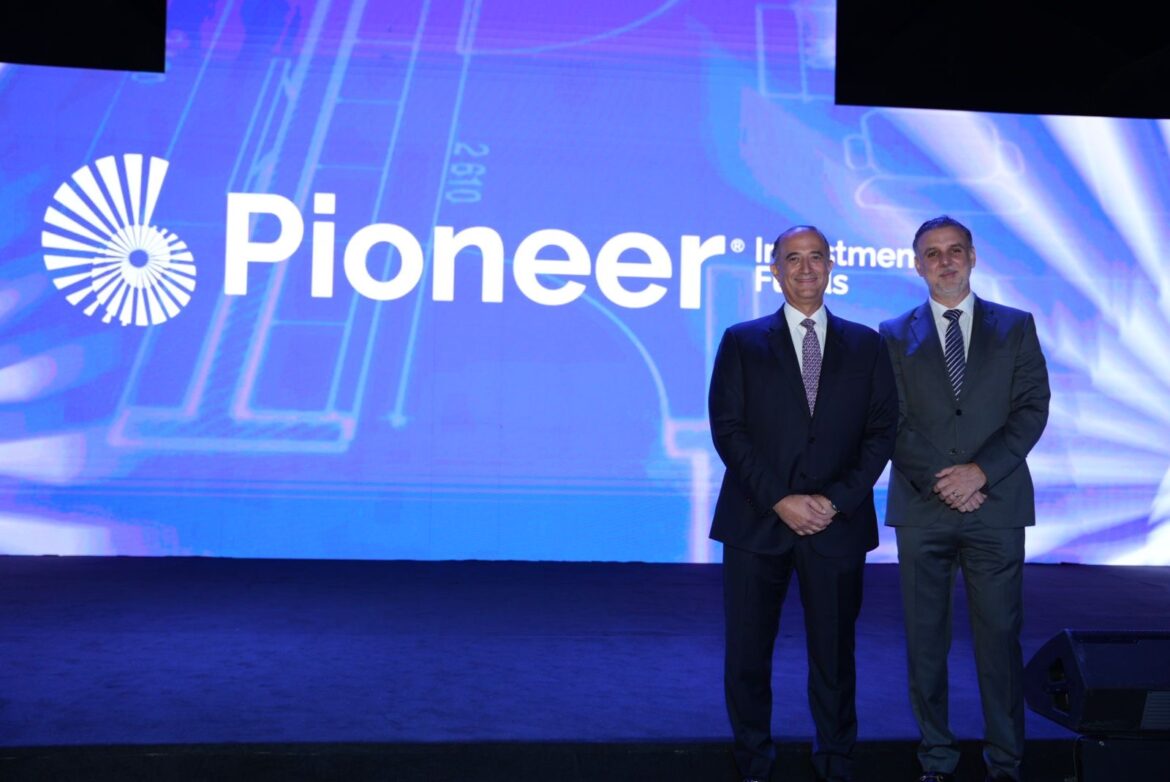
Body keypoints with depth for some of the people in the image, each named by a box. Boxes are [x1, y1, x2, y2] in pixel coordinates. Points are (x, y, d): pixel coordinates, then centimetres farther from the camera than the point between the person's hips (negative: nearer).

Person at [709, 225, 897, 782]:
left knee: (834, 654, 8)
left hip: (837, 524, 1)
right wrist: (780, 500, -11)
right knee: (747, 654, 5)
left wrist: (837, 500, -8)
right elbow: (727, 428, -2)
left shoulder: (865, 345, 9)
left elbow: (882, 430, 4)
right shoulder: (741, 341, 5)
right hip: (757, 522, 0)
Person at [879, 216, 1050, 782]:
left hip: (996, 506, 0)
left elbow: (1032, 408, 1)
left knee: (999, 637, 3)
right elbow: (891, 422, 2)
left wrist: (980, 470, -11)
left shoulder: (1016, 327, 9)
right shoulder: (895, 335, 9)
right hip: (921, 508, 1)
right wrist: (943, 482, -9)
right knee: (925, 641, 5)